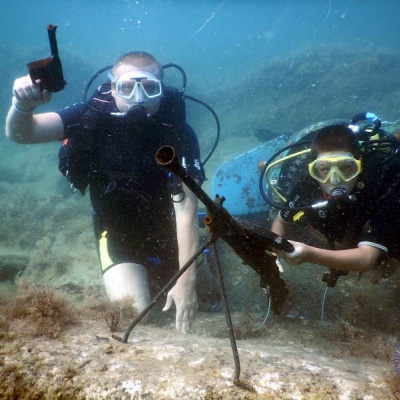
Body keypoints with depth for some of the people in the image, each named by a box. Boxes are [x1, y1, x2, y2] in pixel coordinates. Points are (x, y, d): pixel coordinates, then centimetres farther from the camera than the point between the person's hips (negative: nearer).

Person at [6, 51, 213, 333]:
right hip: (118, 233, 0)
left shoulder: (178, 133, -24)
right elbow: (20, 133, -23)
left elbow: (186, 208, -28)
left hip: (171, 230, 1)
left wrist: (187, 281, -33)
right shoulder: (94, 116, -19)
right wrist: (24, 105, -47)